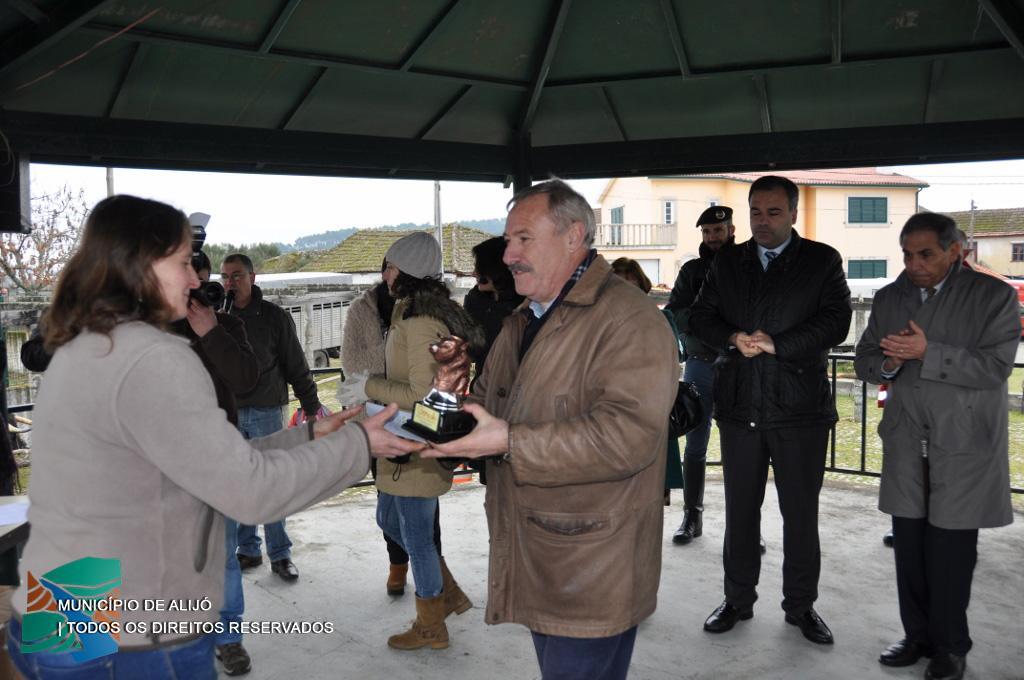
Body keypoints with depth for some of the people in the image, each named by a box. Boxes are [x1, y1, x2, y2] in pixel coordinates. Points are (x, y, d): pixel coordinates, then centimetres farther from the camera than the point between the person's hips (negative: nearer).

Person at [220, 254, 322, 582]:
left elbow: (296, 366, 1)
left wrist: (310, 405, -1)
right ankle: (248, 549, 22)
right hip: (229, 412, 2)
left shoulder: (275, 317, -1)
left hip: (267, 412, -2)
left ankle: (279, 554, 14)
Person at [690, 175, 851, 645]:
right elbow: (700, 318, 7)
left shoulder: (822, 261, 1)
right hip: (740, 406, 3)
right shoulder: (727, 262, 10)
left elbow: (835, 322, -9)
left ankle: (801, 606, 25)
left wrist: (777, 344, -18)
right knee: (740, 509, 13)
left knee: (800, 512, 8)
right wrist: (734, 338, -13)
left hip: (800, 407, -2)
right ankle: (738, 600, 28)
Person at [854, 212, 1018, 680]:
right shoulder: (888, 298, 9)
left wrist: (927, 353, -21)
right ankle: (918, 636, 24)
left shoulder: (993, 296, -4)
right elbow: (865, 361, 12)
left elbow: (996, 367, -13)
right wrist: (888, 363, -10)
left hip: (964, 444, -4)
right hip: (906, 442, 4)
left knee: (951, 549, 0)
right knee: (909, 545, 9)